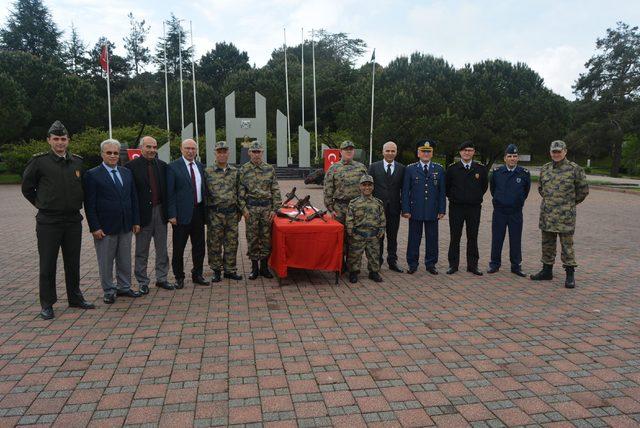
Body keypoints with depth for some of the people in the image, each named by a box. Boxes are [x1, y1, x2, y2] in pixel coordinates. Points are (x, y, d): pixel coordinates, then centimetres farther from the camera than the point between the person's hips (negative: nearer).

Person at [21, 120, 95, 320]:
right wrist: (41, 204, 7)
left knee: (73, 262, 13)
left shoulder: (77, 162, 5)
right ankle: (47, 304, 15)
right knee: (47, 264, 4)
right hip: (48, 221, -3)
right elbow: (27, 187, 5)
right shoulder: (39, 161, -6)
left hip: (73, 219, 4)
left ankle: (75, 298, 26)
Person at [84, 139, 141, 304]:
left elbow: (133, 198, 13)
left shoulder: (127, 173, 10)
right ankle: (109, 291, 19)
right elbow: (89, 204, -9)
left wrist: (136, 221, 7)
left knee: (125, 260, 13)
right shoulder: (92, 175, -6)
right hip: (105, 228, -5)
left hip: (125, 226, 5)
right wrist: (94, 228, -13)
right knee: (106, 262, 6)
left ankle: (124, 287, 27)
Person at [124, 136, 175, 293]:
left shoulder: (162, 166, 6)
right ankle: (143, 282, 18)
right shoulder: (131, 166, -7)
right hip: (143, 213, -4)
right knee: (142, 251, 7)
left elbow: (167, 189, 9)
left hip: (160, 211, 4)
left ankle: (161, 278, 25)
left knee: (162, 249, 12)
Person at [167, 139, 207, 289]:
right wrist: (172, 214, -14)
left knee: (199, 246, 12)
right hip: (182, 213, -5)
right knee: (178, 248, 5)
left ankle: (197, 275, 25)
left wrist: (205, 210, 8)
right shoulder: (173, 167, -6)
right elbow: (169, 193, -9)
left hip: (198, 211, 5)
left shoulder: (200, 167, 10)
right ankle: (179, 277, 19)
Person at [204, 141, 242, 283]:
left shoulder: (235, 172, 9)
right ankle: (216, 270, 16)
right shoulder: (207, 172, -1)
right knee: (214, 243, 4)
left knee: (232, 243, 8)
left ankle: (230, 270, 19)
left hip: (232, 213, 3)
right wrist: (205, 213, -2)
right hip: (215, 214, -3)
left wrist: (239, 211, 10)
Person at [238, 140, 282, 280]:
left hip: (267, 207, 1)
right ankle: (254, 267, 14)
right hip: (251, 208, -1)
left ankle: (264, 266, 17)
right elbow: (240, 191, 0)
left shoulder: (270, 169, 5)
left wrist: (274, 209, -3)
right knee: (252, 238, 3)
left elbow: (275, 190, 4)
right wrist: (243, 208, -8)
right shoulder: (243, 170, 2)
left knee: (266, 238, 6)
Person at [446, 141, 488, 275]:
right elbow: (446, 186, 9)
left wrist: (477, 198, 13)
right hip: (456, 208, -1)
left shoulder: (481, 168, 2)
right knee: (455, 237, 4)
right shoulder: (452, 168, -1)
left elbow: (484, 186, 15)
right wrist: (453, 198, 9)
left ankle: (472, 265, 15)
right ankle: (453, 264, 12)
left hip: (474, 208, 1)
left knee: (473, 238, 7)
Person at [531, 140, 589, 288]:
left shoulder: (574, 169, -6)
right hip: (546, 214, 5)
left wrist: (571, 202, 9)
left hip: (565, 215, -5)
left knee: (567, 245, 0)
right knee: (547, 244, 12)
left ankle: (570, 274, 8)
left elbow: (583, 190, 1)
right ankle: (547, 271, 23)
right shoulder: (545, 169, 9)